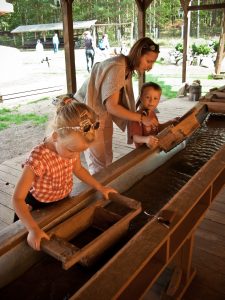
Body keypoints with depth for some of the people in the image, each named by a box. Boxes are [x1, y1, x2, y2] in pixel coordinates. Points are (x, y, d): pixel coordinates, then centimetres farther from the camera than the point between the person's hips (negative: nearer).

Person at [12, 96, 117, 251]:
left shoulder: (72, 145, -19)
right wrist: (33, 229, -41)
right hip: (40, 207, -5)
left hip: (64, 201, 6)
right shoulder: (39, 159, -38)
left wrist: (100, 187, 0)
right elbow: (18, 198, -33)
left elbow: (78, 169, 3)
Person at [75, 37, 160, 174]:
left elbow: (121, 101, 2)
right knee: (99, 164, -1)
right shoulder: (117, 68, -26)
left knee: (108, 158, 16)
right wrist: (141, 118, -23)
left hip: (105, 114, 9)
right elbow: (112, 106, -29)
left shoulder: (128, 67, 3)